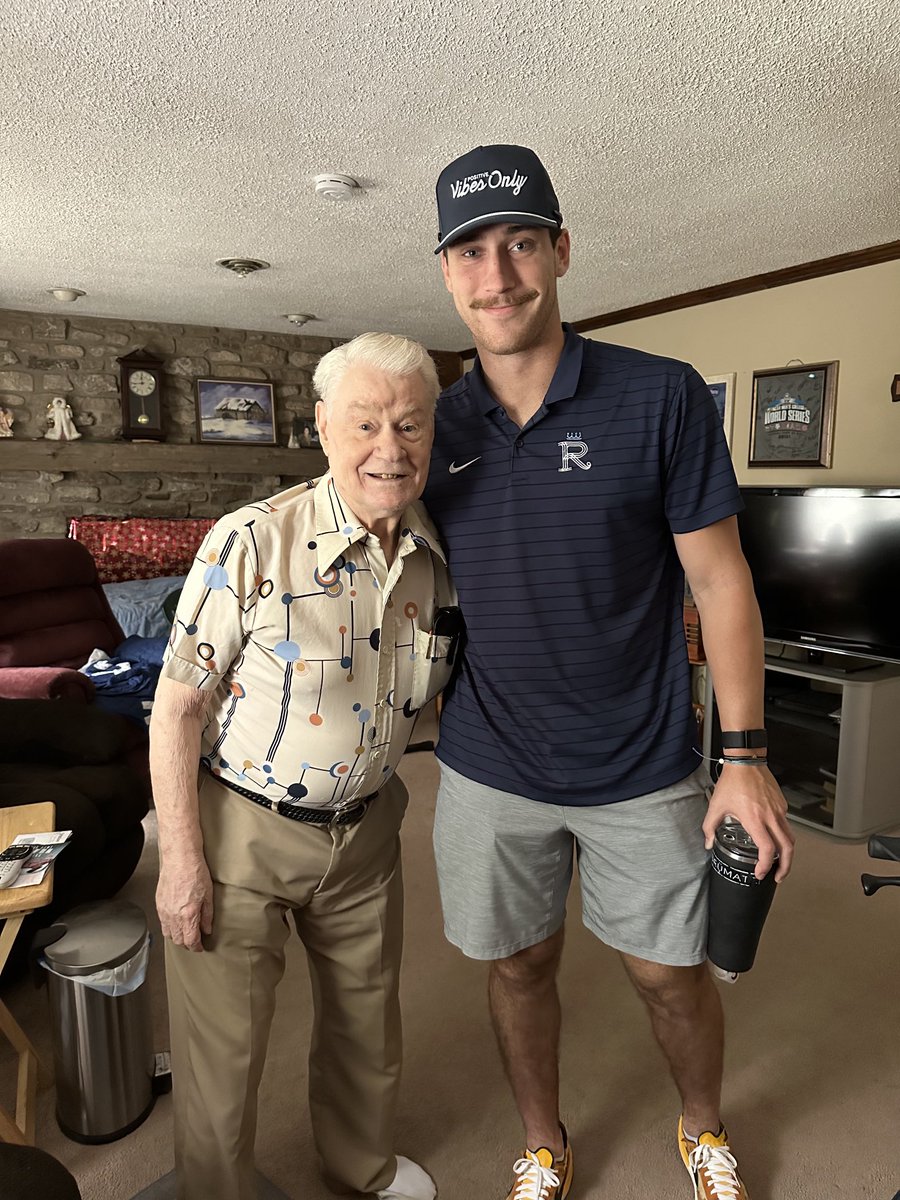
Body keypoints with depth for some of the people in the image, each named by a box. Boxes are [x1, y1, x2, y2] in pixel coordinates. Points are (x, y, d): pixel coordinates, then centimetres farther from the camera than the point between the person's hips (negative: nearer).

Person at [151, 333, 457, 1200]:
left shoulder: (440, 556, -7)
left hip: (365, 830, 5)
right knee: (221, 1045, 12)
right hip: (240, 832, -4)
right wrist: (181, 860, -15)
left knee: (366, 1017, 25)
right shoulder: (251, 542, -22)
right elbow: (176, 707, -16)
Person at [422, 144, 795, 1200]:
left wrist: (745, 756, -9)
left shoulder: (662, 398, -10)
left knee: (671, 973, 16)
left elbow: (719, 578, -7)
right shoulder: (439, 427, -1)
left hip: (642, 768, -2)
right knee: (519, 966, 18)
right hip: (488, 768, 3)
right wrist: (427, 708, 4)